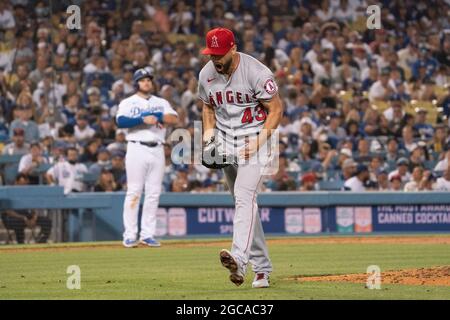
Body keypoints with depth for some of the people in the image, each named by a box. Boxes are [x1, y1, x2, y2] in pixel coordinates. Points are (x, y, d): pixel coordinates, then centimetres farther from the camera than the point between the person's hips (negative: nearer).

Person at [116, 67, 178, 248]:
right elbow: (121, 121, -14)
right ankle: (130, 235, -6)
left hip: (157, 150, 4)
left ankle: (147, 234, 7)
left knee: (154, 193, 2)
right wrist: (143, 119, -21)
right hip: (137, 149, -4)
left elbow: (174, 119, -1)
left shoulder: (161, 103, 16)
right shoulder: (128, 103, 5)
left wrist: (155, 115, -12)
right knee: (134, 192, -7)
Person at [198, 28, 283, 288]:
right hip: (225, 143, 6)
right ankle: (262, 267, 19)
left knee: (245, 196, -25)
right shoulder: (206, 74, 0)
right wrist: (208, 132, 0)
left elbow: (276, 110, -12)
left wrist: (258, 142, -20)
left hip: (256, 139, -6)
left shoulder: (257, 73, -18)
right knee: (243, 202, 11)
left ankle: (239, 259, -40)